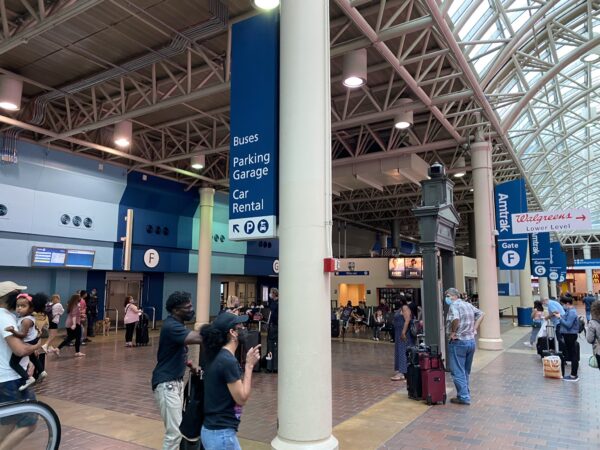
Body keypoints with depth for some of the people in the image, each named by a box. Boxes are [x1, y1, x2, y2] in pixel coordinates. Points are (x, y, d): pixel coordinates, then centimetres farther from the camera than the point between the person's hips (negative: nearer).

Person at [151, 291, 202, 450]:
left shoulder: (177, 324, 7)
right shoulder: (171, 326, -23)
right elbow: (199, 337, -37)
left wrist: (191, 365, 5)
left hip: (177, 381, 9)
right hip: (166, 383, -9)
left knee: (178, 427, 16)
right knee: (175, 432, -8)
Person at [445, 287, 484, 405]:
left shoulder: (454, 305, -13)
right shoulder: (468, 305, 12)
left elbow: (456, 319, -31)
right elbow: (480, 315, 20)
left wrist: (453, 332, -18)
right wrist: (474, 329, 12)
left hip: (458, 342, -8)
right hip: (471, 341, 8)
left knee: (458, 372, 0)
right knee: (466, 371, 19)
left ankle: (463, 397, 3)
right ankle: (466, 394, 27)